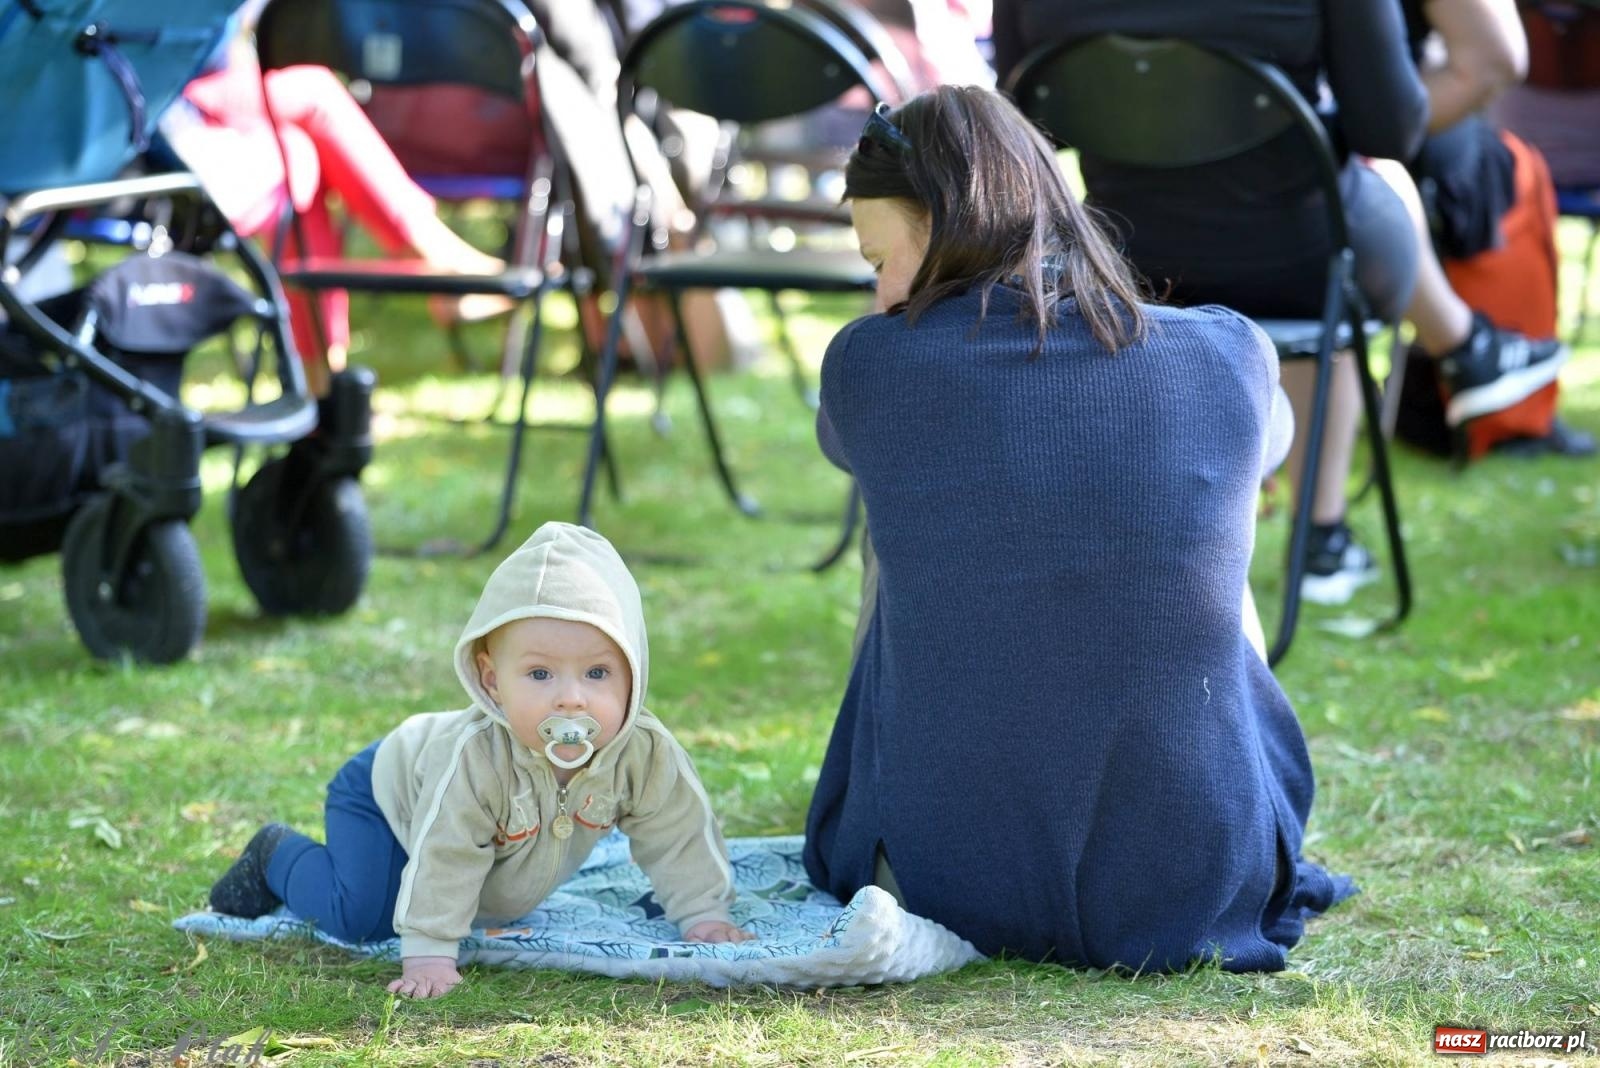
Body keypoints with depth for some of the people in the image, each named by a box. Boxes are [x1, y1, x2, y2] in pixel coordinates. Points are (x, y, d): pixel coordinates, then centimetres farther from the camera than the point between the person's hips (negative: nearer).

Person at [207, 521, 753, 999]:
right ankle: (277, 855, 11)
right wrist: (428, 954, -40)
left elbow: (679, 834, -19)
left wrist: (704, 915, -17)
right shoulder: (474, 759, -47)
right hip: (390, 790, -6)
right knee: (359, 916, -17)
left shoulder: (645, 753, -34)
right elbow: (443, 859, -41)